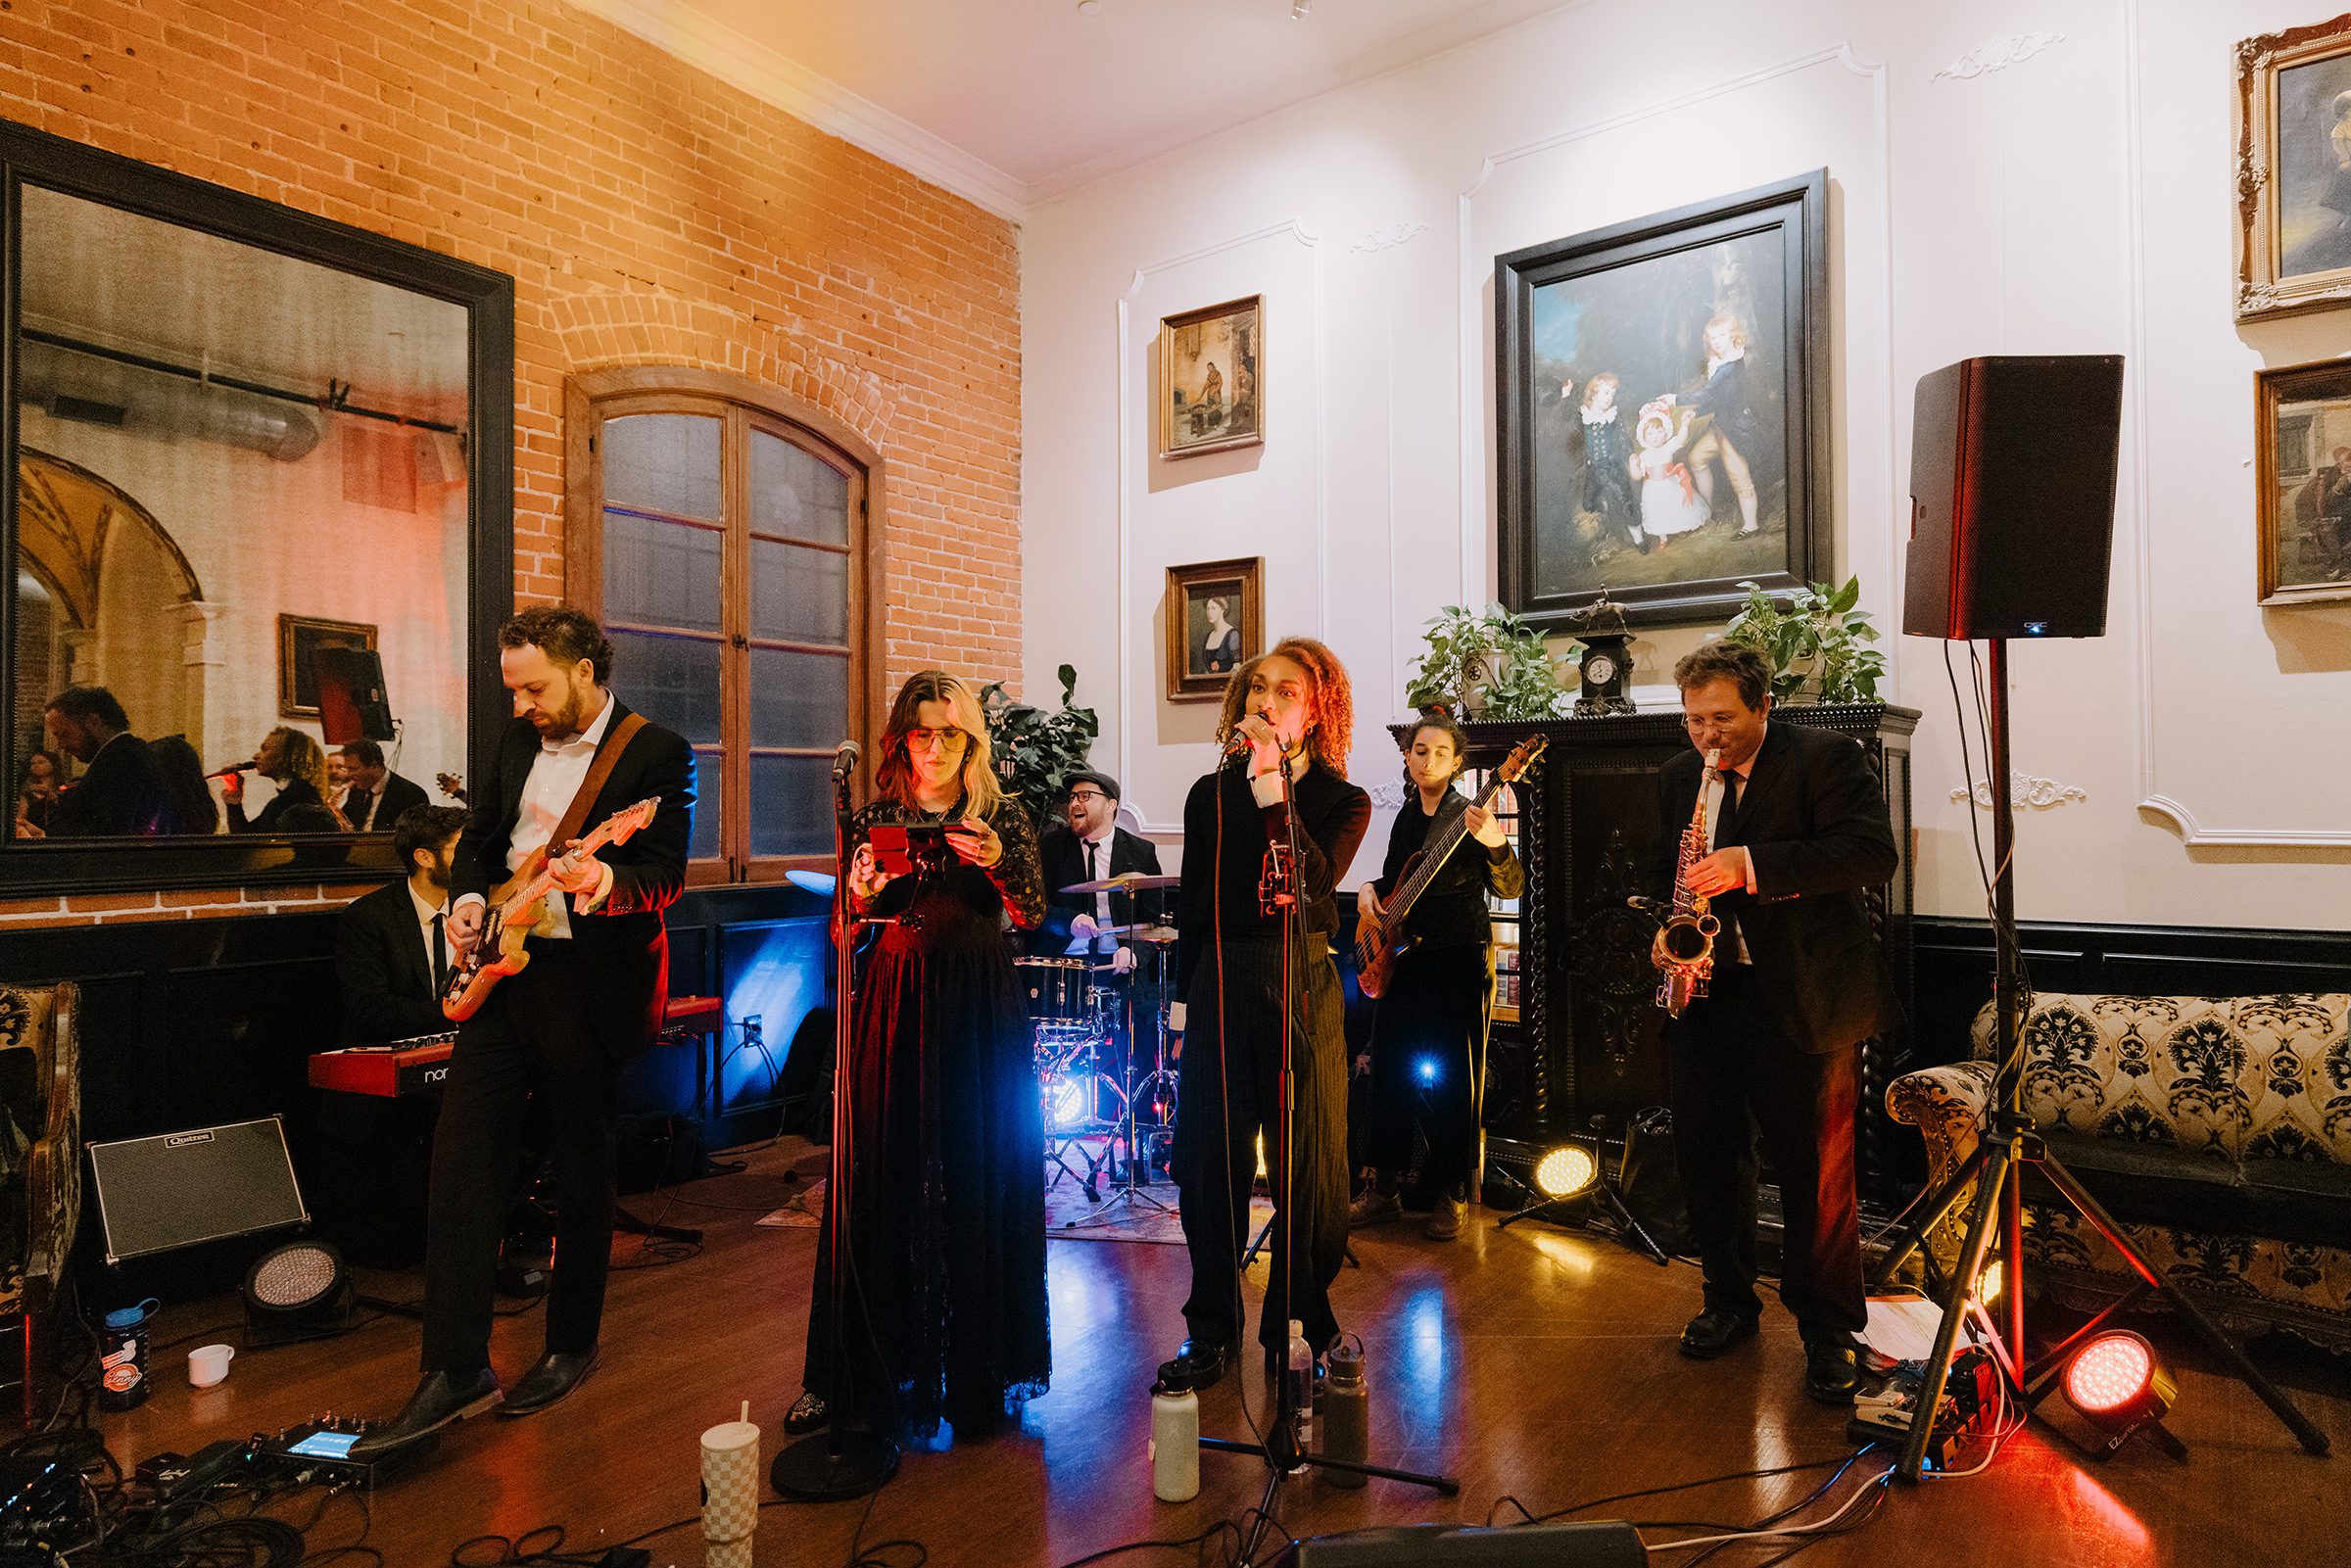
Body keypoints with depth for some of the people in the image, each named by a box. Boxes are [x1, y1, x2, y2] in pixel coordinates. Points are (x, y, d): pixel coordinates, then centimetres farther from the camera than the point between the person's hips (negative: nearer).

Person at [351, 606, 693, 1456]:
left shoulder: (656, 752, -9)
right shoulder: (518, 740, 11)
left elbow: (667, 876, -15)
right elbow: (478, 836, 21)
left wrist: (603, 883, -34)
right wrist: (468, 899, 2)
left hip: (589, 984, -6)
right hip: (501, 971, 6)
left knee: (582, 1176, 7)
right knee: (461, 1162, 1)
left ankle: (571, 1346, 25)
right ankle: (455, 1369, 9)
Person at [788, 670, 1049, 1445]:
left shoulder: (1003, 816, 4)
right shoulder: (876, 817, 8)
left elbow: (1033, 915, -4)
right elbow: (849, 926, 6)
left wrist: (998, 864, -22)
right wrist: (865, 889, -15)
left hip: (980, 1009, -1)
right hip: (895, 1005, 1)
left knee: (981, 1180, 0)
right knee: (880, 1184, 2)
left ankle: (978, 1371, 14)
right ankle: (861, 1372, 14)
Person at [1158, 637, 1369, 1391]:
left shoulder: (1342, 801, 3)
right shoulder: (1210, 794, 10)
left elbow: (1315, 879, -17)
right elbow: (1191, 905, 12)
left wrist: (1272, 788, -19)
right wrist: (1182, 998, 10)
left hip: (1300, 988, -2)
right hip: (1218, 983, 2)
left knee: (1304, 1162, 5)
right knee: (1207, 1157, 3)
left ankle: (1298, 1323, 24)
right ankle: (1211, 1327, 21)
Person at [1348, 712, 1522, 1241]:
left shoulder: (1466, 816, -9)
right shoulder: (1407, 816, 11)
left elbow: (1511, 887, -20)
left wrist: (1495, 844, -39)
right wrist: (1369, 890, 3)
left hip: (1458, 960, -6)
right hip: (1403, 957, 7)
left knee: (1451, 1079, -1)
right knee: (1390, 1072, 10)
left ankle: (1453, 1195, 13)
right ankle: (1384, 1187, 22)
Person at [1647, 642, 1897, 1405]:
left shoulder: (1827, 758, -6)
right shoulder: (1677, 777, 12)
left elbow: (1873, 853, -19)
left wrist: (1753, 865, -27)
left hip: (1800, 996, -5)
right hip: (1702, 990, 6)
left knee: (1816, 1168, 2)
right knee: (1706, 1154, 12)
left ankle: (1827, 1328, 19)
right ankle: (1729, 1300, 31)